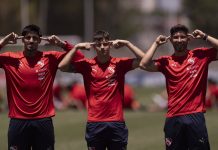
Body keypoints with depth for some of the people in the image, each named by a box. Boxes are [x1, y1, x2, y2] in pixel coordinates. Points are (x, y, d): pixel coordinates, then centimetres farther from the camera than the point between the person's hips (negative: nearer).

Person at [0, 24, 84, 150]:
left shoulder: (50, 58, 5)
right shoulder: (10, 59, 3)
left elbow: (79, 57, 4)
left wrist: (61, 44, -7)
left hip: (43, 121, 0)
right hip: (18, 121, 0)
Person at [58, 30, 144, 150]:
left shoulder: (120, 64, 3)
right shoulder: (87, 65, 3)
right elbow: (62, 67, -4)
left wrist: (127, 44, -9)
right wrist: (76, 47, -7)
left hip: (117, 123, 0)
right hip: (95, 124, 0)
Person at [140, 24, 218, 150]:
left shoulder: (200, 55, 5)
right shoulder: (166, 61, 7)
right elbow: (144, 65, -6)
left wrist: (204, 37, -3)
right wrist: (156, 44, 2)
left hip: (196, 116, -2)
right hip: (174, 118, 2)